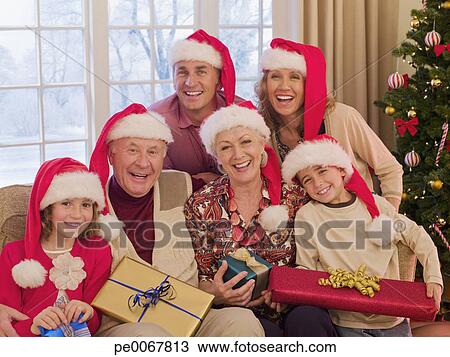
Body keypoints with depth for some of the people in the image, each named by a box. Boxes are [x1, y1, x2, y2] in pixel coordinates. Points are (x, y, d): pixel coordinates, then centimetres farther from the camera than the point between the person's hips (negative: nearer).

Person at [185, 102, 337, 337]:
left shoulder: (293, 200, 5)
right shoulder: (200, 206, 3)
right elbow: (198, 280, 3)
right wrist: (218, 294, -20)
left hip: (289, 309, 2)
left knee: (306, 319, -32)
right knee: (267, 332, -34)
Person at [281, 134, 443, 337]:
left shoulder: (374, 203, 2)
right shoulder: (307, 216, -3)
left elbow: (417, 236, 9)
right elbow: (306, 269, -1)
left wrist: (433, 278, -2)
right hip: (348, 323, -2)